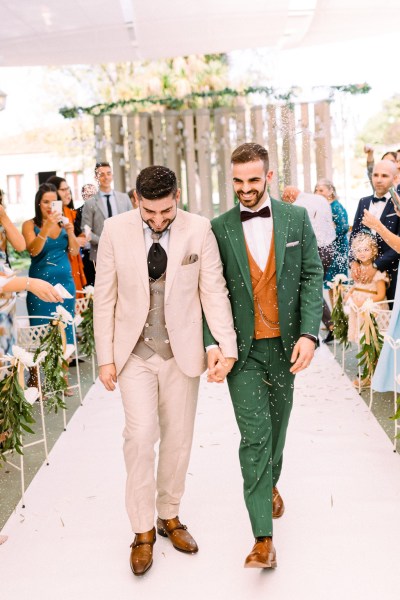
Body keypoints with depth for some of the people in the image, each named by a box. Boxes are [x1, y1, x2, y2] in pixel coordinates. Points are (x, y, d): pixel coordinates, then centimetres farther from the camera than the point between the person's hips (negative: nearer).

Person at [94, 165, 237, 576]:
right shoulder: (115, 230, -6)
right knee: (140, 434, -10)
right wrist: (105, 357, -4)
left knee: (178, 438, 10)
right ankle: (143, 531, 8)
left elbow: (214, 290, -5)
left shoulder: (199, 229, -7)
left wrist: (226, 344, -17)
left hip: (182, 351, 1)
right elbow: (104, 297, -1)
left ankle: (169, 516, 30)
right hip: (134, 352, -1)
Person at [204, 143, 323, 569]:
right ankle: (263, 537, -2)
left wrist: (308, 333, -12)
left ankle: (270, 484, 47)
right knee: (254, 435, -6)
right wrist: (214, 345, -12)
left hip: (285, 344, 2)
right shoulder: (219, 228, -1)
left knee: (276, 426, 17)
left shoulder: (296, 218, 2)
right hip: (242, 348, -2)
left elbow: (312, 277, -1)